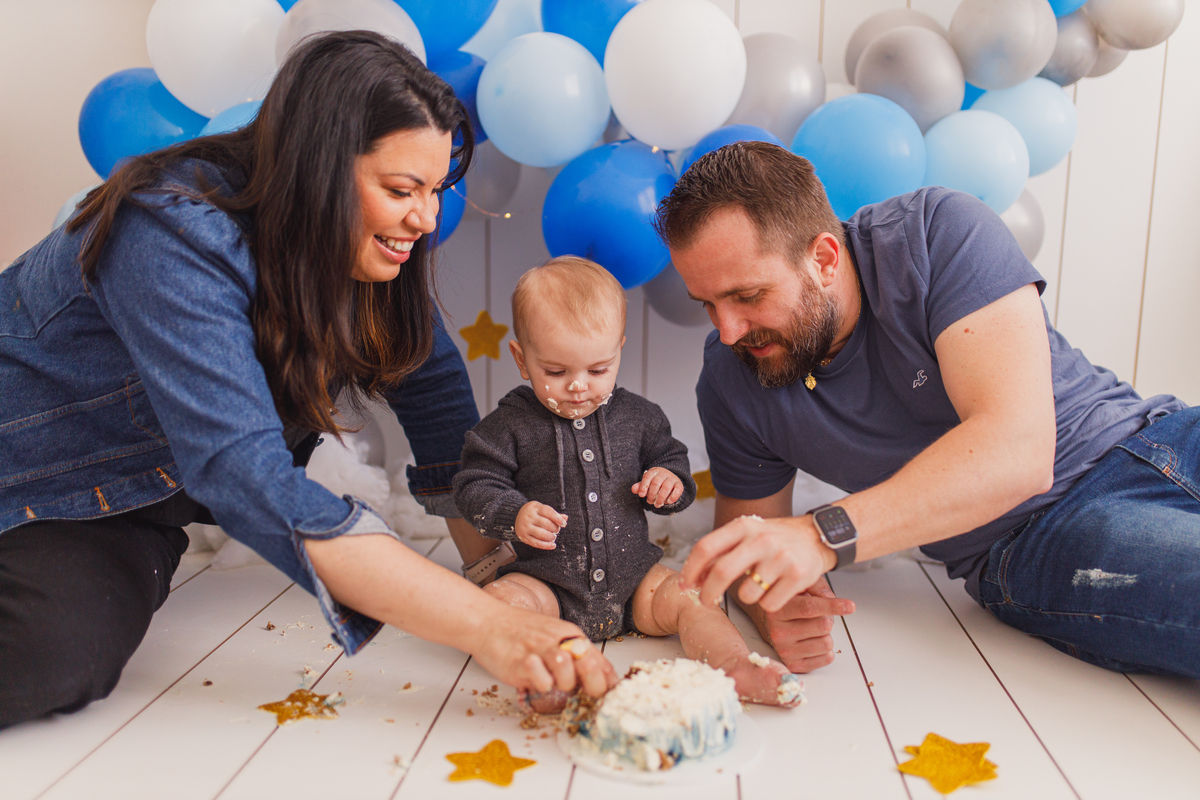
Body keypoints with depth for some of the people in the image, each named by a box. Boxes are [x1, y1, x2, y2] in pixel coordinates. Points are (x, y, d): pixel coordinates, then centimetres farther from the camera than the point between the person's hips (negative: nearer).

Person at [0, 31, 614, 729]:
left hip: (166, 485, 8)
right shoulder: (177, 237, -32)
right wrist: (485, 625, -48)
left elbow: (436, 386, -8)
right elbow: (245, 472, -42)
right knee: (63, 656, -29)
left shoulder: (364, 248, -12)